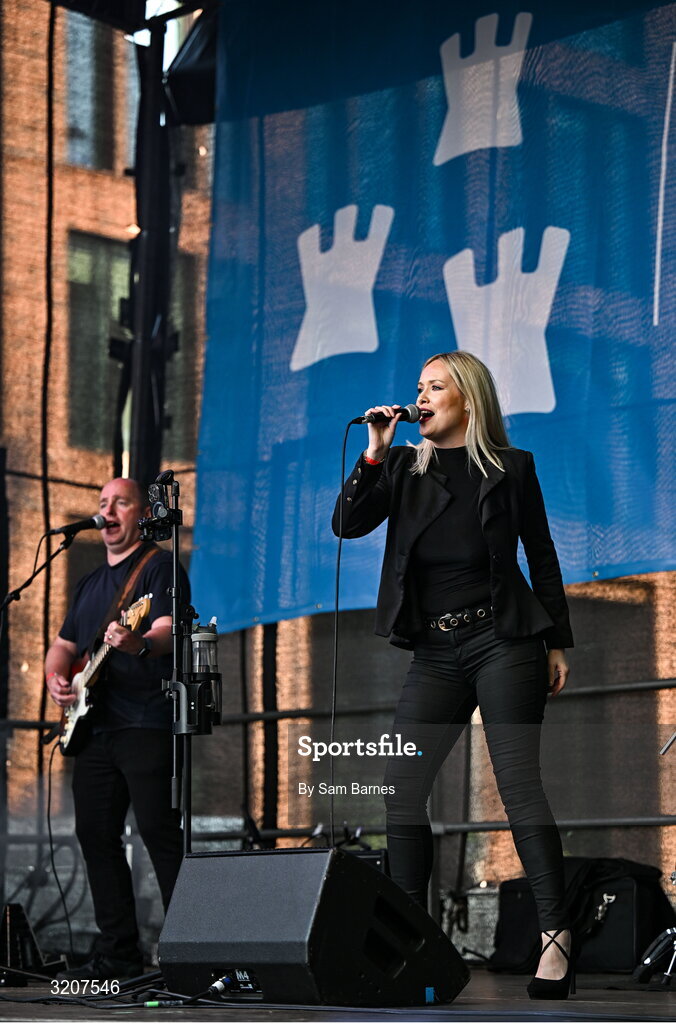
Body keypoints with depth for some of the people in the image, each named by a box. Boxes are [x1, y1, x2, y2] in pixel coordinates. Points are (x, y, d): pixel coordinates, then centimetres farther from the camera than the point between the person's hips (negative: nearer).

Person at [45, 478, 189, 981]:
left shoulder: (160, 566, -1)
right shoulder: (91, 582, 23)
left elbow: (167, 629, -16)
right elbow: (64, 644, 28)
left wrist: (139, 645, -39)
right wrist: (56, 674, 5)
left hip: (147, 724, -8)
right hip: (95, 726, 8)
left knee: (160, 834, -12)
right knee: (95, 834, 6)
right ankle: (118, 953, 11)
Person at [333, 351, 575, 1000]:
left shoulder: (510, 468, 3)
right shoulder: (403, 466, 9)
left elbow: (541, 557, 7)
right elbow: (347, 524, -2)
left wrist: (557, 643, 5)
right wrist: (373, 453, -10)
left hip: (503, 642, -4)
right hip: (435, 651, 4)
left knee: (517, 785, -12)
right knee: (401, 788, -1)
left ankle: (555, 935, -10)